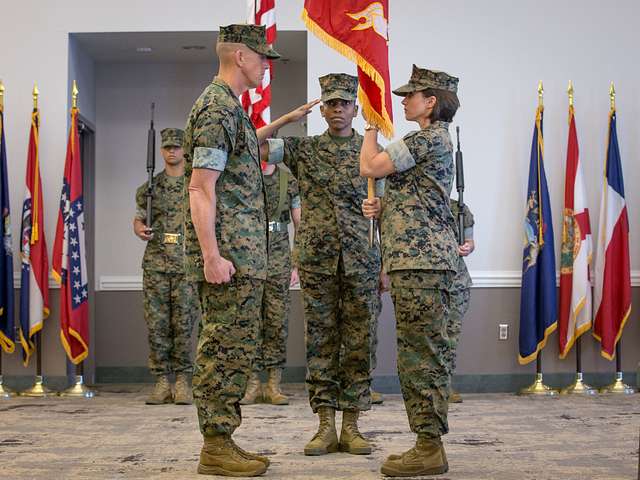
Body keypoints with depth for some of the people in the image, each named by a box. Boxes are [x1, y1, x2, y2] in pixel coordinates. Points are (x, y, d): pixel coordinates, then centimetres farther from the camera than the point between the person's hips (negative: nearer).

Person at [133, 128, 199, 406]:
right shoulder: (149, 187, 11)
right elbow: (138, 219, 17)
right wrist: (140, 231, -7)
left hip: (187, 264, -2)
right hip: (155, 264, 2)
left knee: (184, 324, -2)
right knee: (156, 324, 1)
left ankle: (183, 383, 6)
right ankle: (161, 383, 8)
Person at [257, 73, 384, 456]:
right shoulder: (304, 149, 7)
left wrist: (385, 262, 2)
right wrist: (288, 118, -4)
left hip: (361, 262, 0)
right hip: (317, 261, 0)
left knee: (358, 343, 2)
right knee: (320, 342, 3)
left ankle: (351, 427, 10)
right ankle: (326, 427, 10)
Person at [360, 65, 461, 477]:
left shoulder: (427, 138, -10)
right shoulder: (437, 139, 22)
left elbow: (370, 167, -9)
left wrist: (372, 126, 7)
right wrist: (383, 207, 10)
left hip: (421, 261, -11)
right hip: (420, 260, 11)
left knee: (422, 354, -8)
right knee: (420, 354, 12)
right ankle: (427, 444, 17)